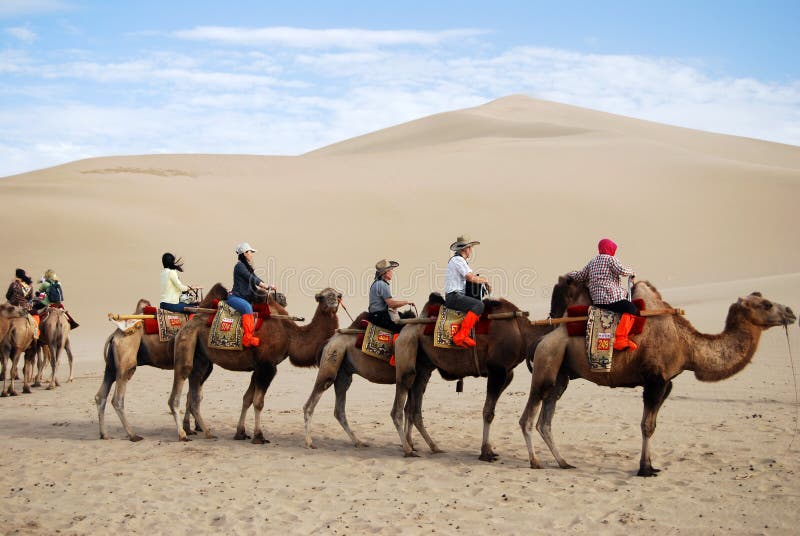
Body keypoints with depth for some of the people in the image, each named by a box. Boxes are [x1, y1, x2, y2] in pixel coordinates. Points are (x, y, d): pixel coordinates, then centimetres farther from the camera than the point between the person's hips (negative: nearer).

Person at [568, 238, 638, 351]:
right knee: (632, 309, -20)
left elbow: (580, 276, 28)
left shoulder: (592, 262, 23)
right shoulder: (610, 259, 1)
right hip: (610, 297, -9)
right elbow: (621, 270, -14)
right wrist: (631, 272, 5)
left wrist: (570, 274, 48)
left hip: (596, 300, 9)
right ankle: (620, 339, -36)